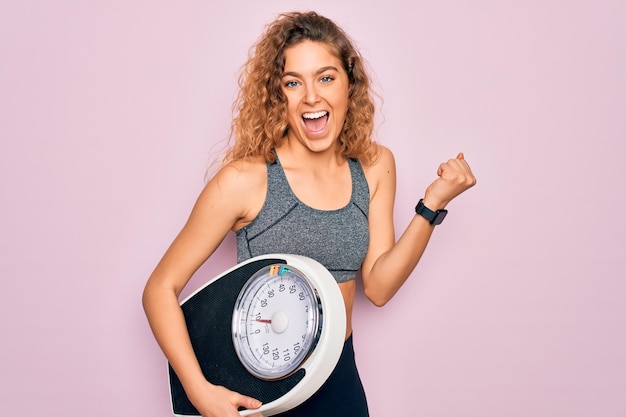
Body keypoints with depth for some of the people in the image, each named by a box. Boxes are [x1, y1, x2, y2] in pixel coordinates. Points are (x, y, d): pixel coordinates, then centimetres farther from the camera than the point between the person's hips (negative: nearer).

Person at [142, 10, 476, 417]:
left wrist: (433, 204, -14)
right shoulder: (245, 180, -18)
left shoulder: (375, 166, -4)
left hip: (340, 381, 4)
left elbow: (378, 286, -5)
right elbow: (160, 288, -13)